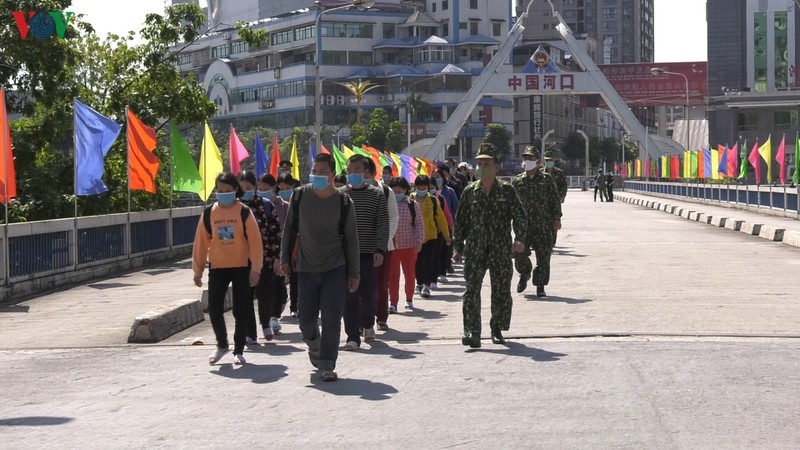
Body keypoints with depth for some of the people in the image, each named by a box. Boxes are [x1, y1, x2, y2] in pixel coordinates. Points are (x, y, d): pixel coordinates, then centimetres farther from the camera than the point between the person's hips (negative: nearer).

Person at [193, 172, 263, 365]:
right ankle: (222, 345, 20)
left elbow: (255, 241, -6)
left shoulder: (244, 212, -5)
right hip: (217, 268, 2)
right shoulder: (209, 213, 2)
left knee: (241, 311, 2)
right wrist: (198, 270, 7)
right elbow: (201, 242, 7)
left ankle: (238, 351, 15)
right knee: (214, 309, -2)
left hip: (241, 267, -2)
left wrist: (255, 268, -11)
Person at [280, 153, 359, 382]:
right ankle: (315, 347, 38)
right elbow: (290, 228, 8)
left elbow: (351, 239, -1)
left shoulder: (344, 202, -6)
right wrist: (285, 260, 5)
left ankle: (327, 365, 3)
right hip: (306, 269, 2)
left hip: (335, 269, -2)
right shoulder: (300, 196, -2)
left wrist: (353, 273, -1)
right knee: (305, 318, 7)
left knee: (331, 319, -6)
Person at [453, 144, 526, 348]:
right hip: (475, 249, 0)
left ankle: (497, 329, 24)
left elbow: (519, 216, 1)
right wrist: (458, 247, 7)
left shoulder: (507, 191, 3)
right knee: (471, 289, -12)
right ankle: (472, 332, -14)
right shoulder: (470, 192, 7)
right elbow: (461, 221, 11)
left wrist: (519, 238, -14)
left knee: (501, 291, 8)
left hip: (501, 249, 0)